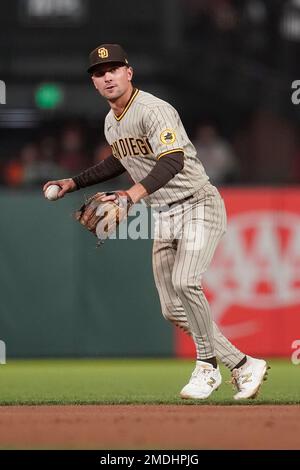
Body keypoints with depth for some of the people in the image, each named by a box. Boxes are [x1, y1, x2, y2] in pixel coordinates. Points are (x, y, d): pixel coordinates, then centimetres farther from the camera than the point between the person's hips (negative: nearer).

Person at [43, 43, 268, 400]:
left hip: (199, 206, -9)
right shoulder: (111, 123, 9)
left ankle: (207, 364, -12)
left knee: (184, 282, -29)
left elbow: (173, 161, -35)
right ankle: (242, 365, 13)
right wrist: (74, 183, 24)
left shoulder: (153, 110, -19)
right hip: (165, 217, 9)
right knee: (173, 310, 2)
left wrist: (136, 193, -50)